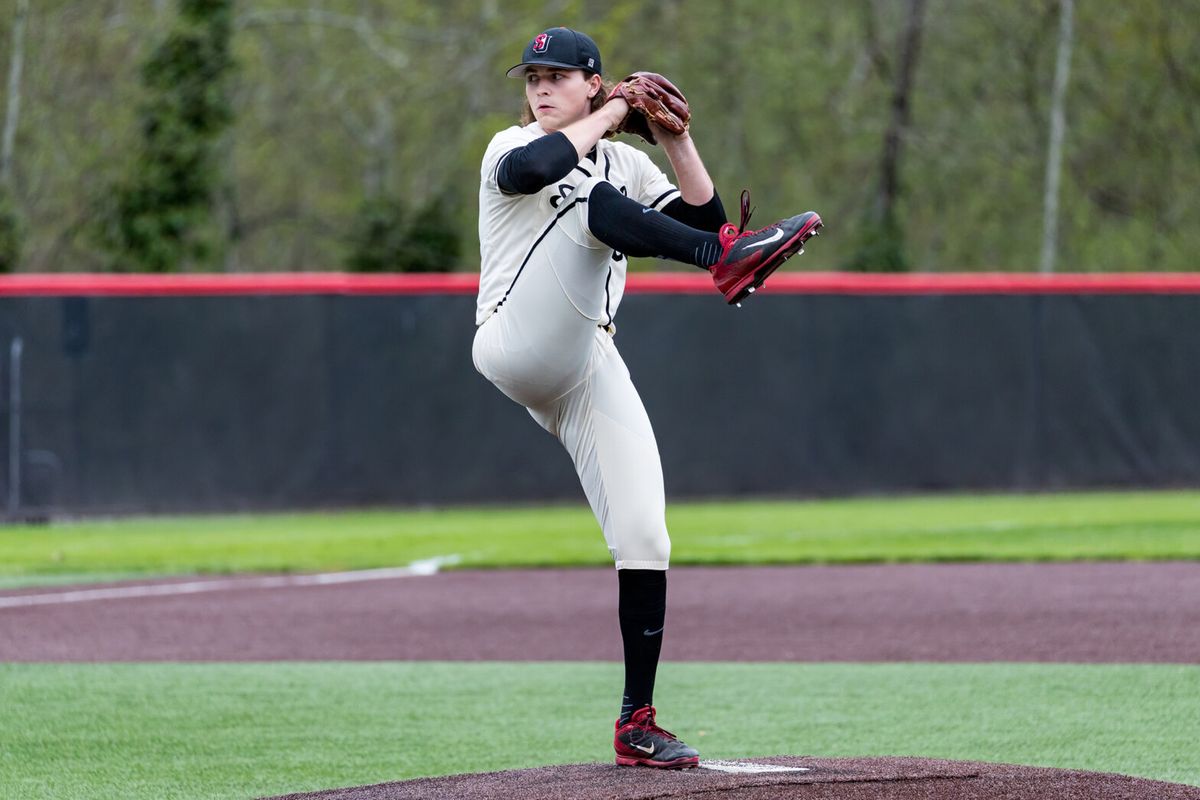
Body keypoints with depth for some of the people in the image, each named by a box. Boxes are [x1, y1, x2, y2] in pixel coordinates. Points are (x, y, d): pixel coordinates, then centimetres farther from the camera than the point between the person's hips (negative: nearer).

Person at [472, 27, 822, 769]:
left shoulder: (624, 164, 22)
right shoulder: (514, 147, 7)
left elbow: (705, 218, 9)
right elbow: (536, 166, -20)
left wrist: (677, 139, 1)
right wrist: (611, 113, -7)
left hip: (592, 368, 5)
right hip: (517, 345, -5)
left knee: (645, 540, -5)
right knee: (593, 205, -25)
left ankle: (638, 722, 0)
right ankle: (730, 263, -47)